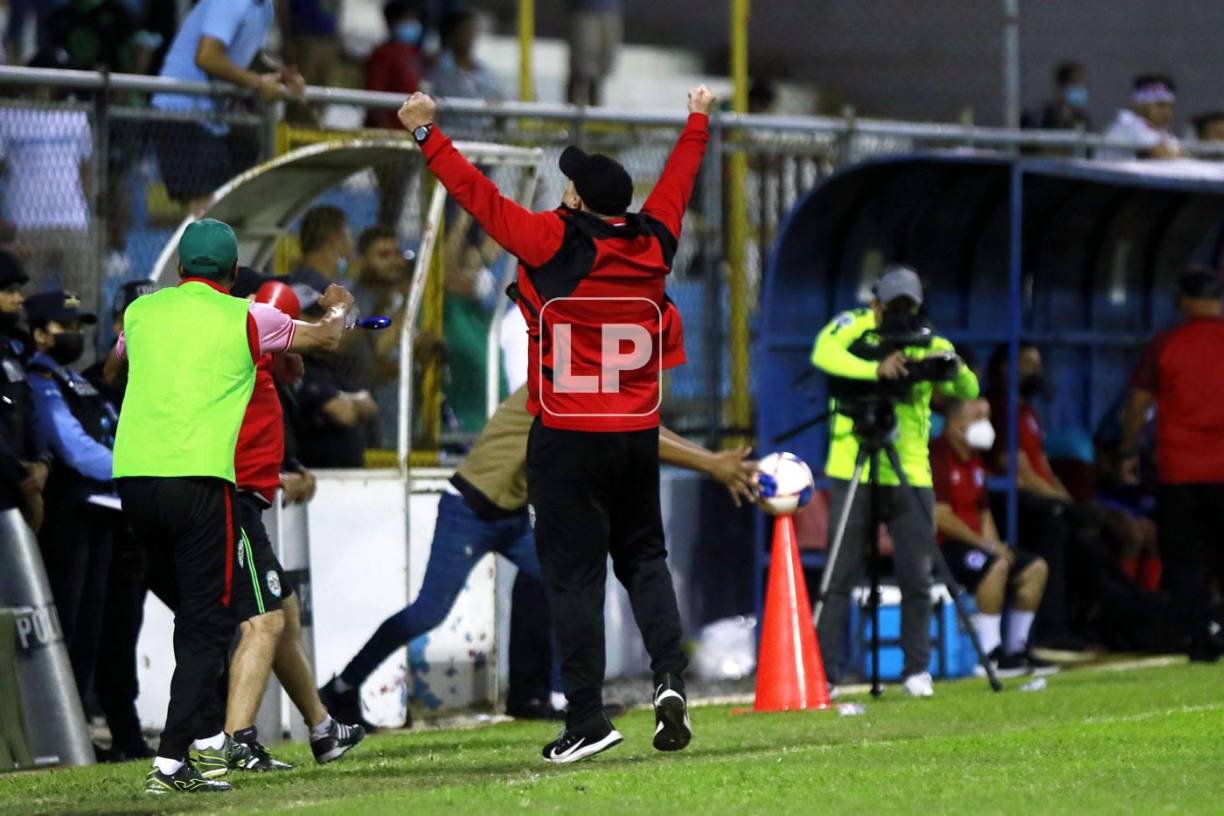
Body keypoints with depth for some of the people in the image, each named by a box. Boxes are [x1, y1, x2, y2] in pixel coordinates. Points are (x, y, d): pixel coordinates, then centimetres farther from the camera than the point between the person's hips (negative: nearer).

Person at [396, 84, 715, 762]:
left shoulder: (555, 243, -11)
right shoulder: (653, 243, 3)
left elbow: (477, 194, -8)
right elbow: (677, 183, 21)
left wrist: (427, 134, 1)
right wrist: (697, 123, 38)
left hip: (567, 439, -5)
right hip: (639, 433, 5)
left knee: (574, 575, -3)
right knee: (644, 559, 16)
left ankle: (587, 718, -6)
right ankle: (669, 675, -4)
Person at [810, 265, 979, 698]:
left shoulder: (929, 343, 6)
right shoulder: (853, 326, -2)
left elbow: (969, 391, -5)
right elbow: (824, 354, -23)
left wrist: (955, 368, -27)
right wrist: (876, 369, -37)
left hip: (910, 477, 2)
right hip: (852, 473, -2)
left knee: (917, 577, 1)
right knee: (842, 576, -1)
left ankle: (917, 670, 11)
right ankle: (824, 673, 2)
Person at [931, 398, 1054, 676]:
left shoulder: (974, 460, 17)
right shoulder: (938, 456, -14)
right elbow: (940, 517, -20)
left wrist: (995, 545, 0)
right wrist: (985, 545, -17)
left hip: (973, 545, 10)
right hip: (941, 548, -10)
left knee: (1035, 568, 1)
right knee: (994, 566, -33)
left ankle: (1016, 649, 2)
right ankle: (991, 654, -30)